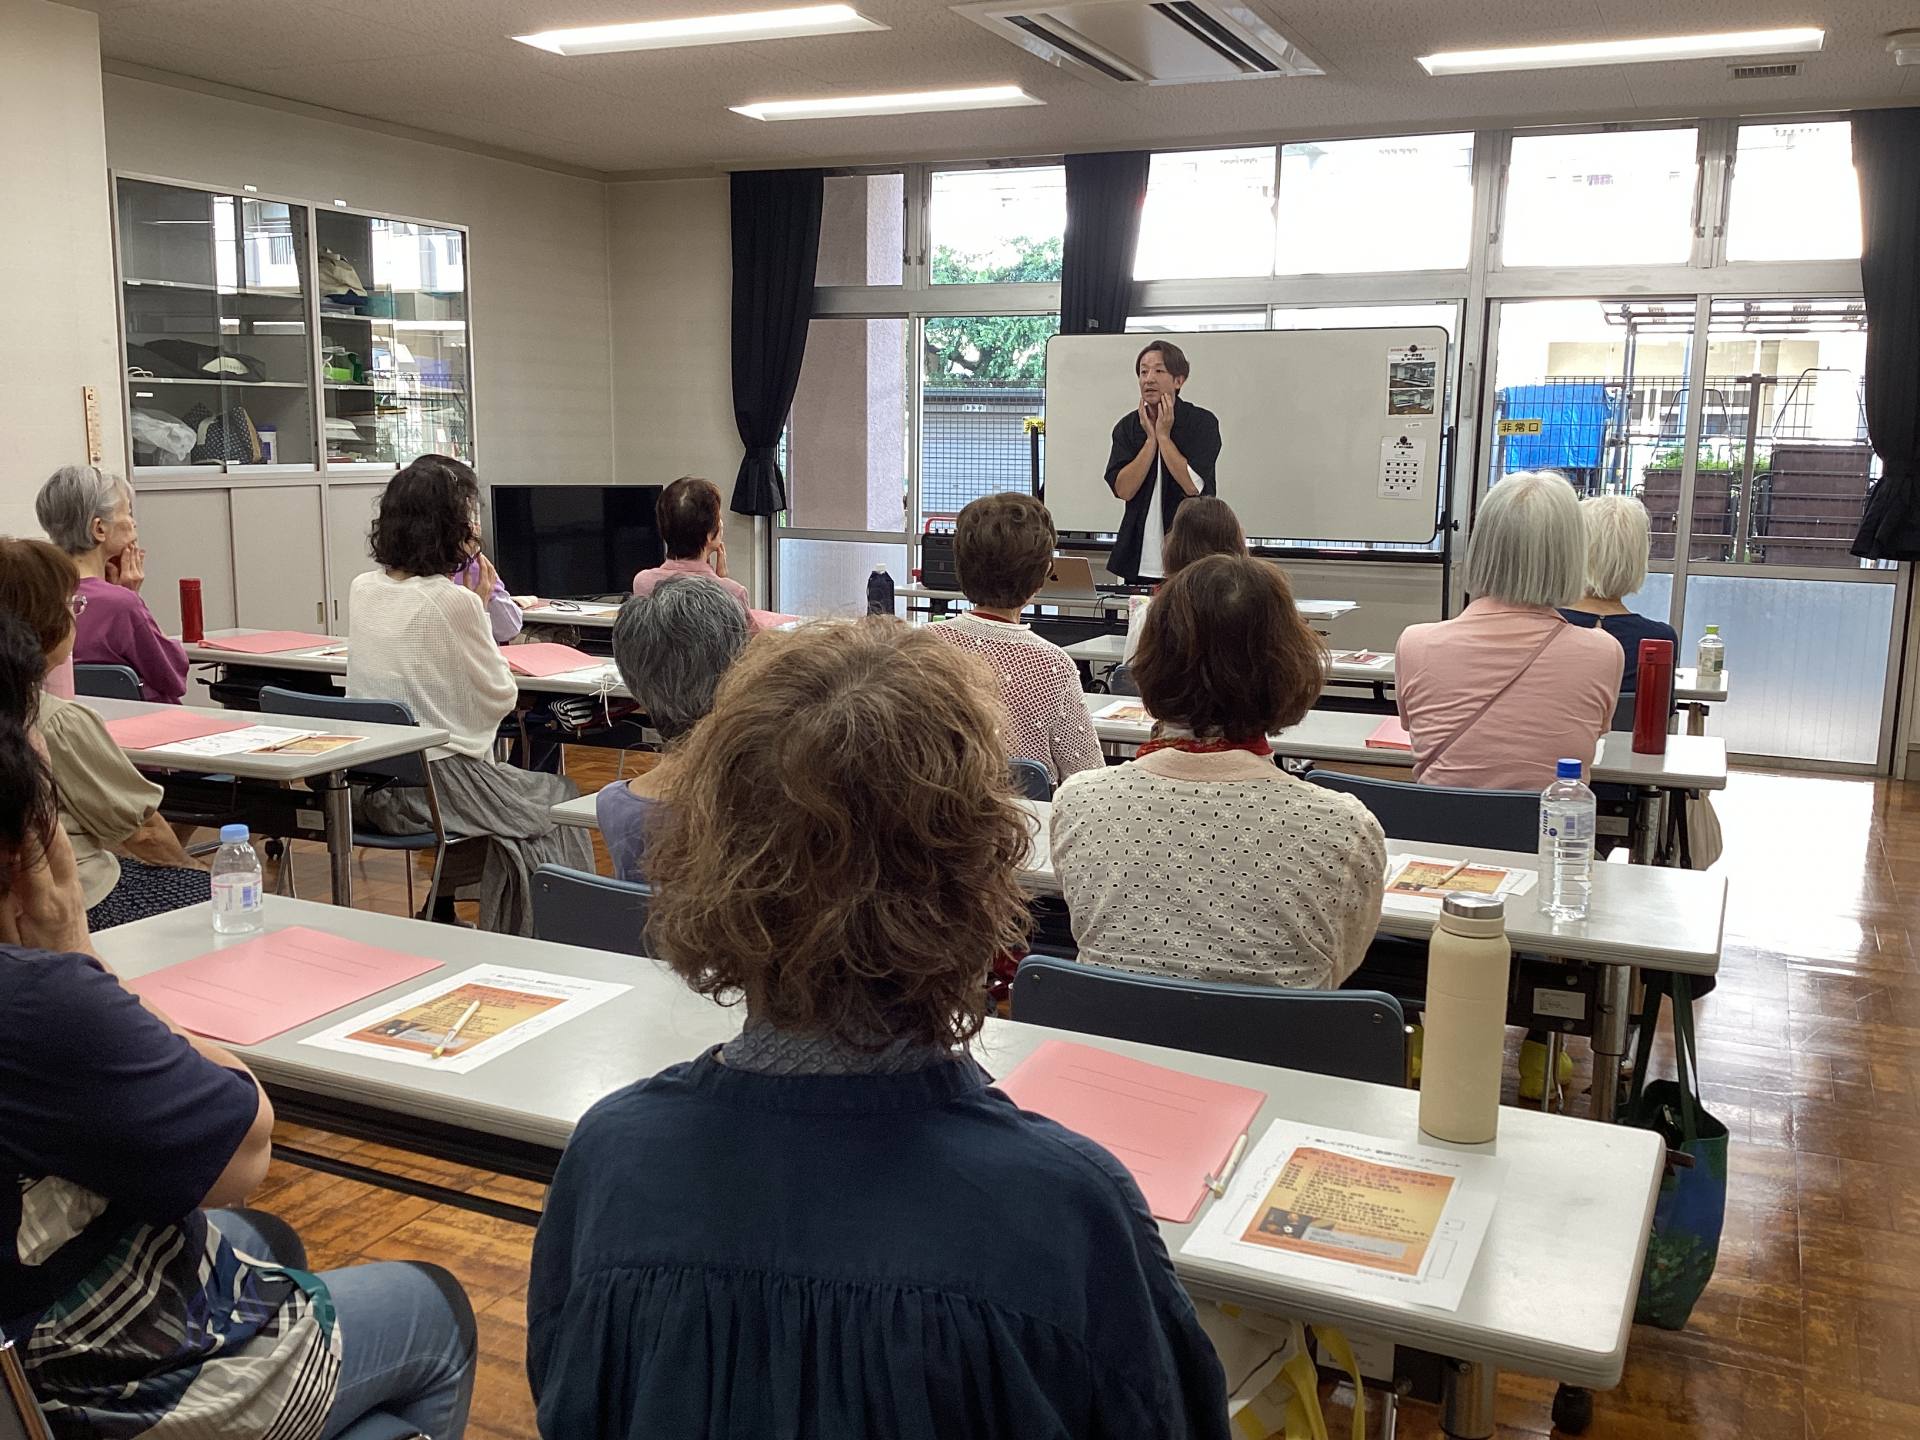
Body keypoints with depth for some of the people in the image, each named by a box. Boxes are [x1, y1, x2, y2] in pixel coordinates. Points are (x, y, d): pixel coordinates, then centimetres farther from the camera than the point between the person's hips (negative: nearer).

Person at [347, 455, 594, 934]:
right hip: (434, 783, -8)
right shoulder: (452, 601, -20)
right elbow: (500, 698, -9)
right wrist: (481, 605, -4)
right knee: (558, 799, 17)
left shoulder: (362, 589, 2)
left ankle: (444, 913, 37)